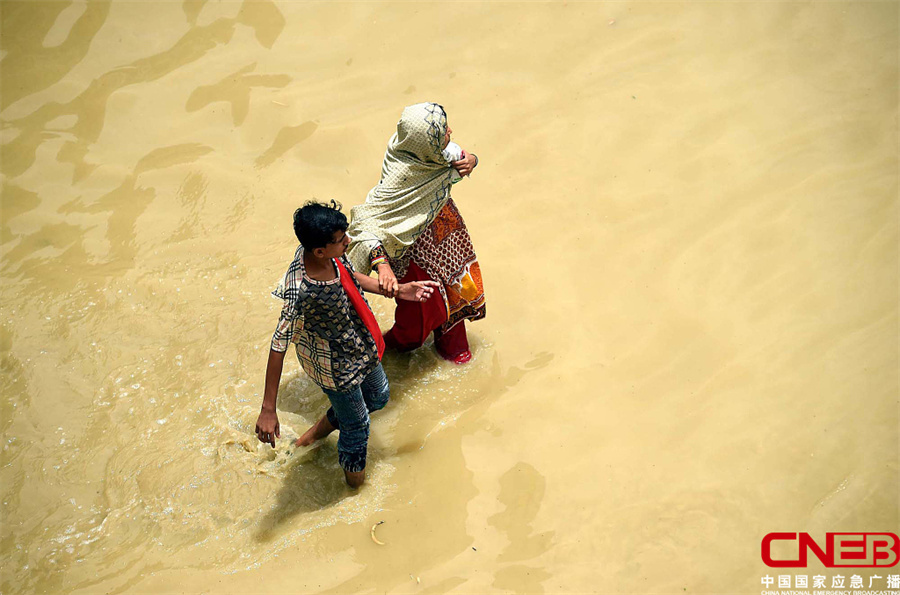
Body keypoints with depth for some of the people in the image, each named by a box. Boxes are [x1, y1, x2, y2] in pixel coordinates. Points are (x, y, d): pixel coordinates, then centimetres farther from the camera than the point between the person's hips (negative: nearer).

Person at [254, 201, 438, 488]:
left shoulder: (330, 255, -19)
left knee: (378, 397, 31)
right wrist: (268, 410, -30)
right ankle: (355, 480, 47)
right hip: (336, 365, -7)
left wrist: (397, 290, 2)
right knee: (356, 425, 17)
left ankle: (320, 429, 54)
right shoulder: (300, 292, -40)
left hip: (361, 346, 7)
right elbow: (278, 347, -33)